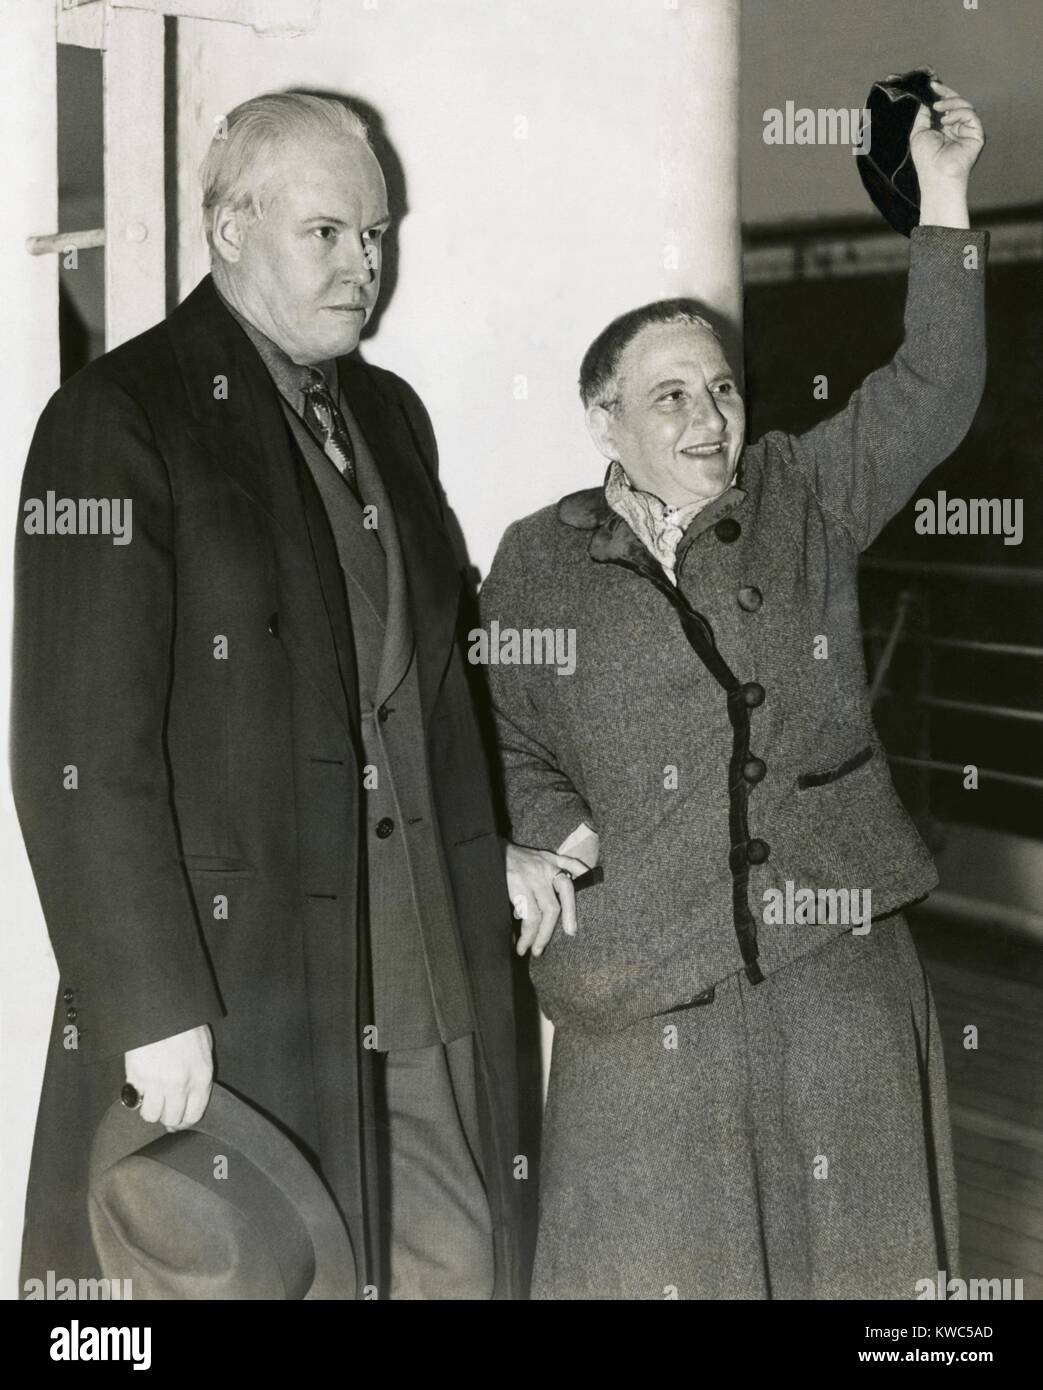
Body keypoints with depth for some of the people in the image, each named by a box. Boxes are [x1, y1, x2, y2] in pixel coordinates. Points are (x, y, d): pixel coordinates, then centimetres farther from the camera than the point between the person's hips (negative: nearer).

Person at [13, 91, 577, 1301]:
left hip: (426, 981, 7)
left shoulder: (388, 415, 15)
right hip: (231, 984, -6)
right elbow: (81, 753, -14)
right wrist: (152, 1008, -18)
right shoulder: (120, 418, -8)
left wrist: (485, 856, 16)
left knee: (454, 1261, 10)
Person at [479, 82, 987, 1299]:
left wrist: (941, 202, -3)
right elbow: (501, 736, 10)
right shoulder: (538, 562, 7)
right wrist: (558, 832, -7)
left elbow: (929, 396, 3)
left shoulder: (804, 499, 10)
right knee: (659, 1260, 4)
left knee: (843, 1248, 7)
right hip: (644, 981, -1)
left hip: (834, 949, 1)